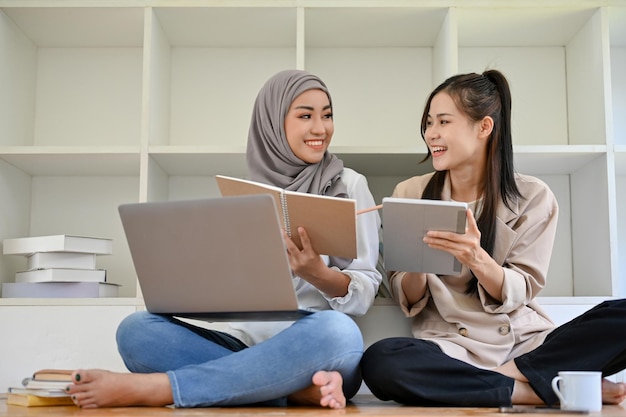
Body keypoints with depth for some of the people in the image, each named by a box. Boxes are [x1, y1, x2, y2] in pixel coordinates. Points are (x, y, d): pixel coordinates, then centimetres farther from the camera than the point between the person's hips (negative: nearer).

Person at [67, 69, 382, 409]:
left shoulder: (349, 185, 6)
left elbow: (364, 293, 0)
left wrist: (317, 274, -20)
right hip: (246, 347, 3)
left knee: (337, 331, -38)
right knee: (136, 329, -21)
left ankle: (151, 388, -32)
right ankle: (297, 390, -29)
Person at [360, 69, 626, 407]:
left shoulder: (533, 197, 1)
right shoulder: (409, 194, 4)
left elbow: (517, 295, -3)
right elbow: (408, 300, 4)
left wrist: (477, 259, -24)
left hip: (526, 341, 0)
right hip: (450, 347, 1)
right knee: (379, 361, -34)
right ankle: (540, 389, -21)